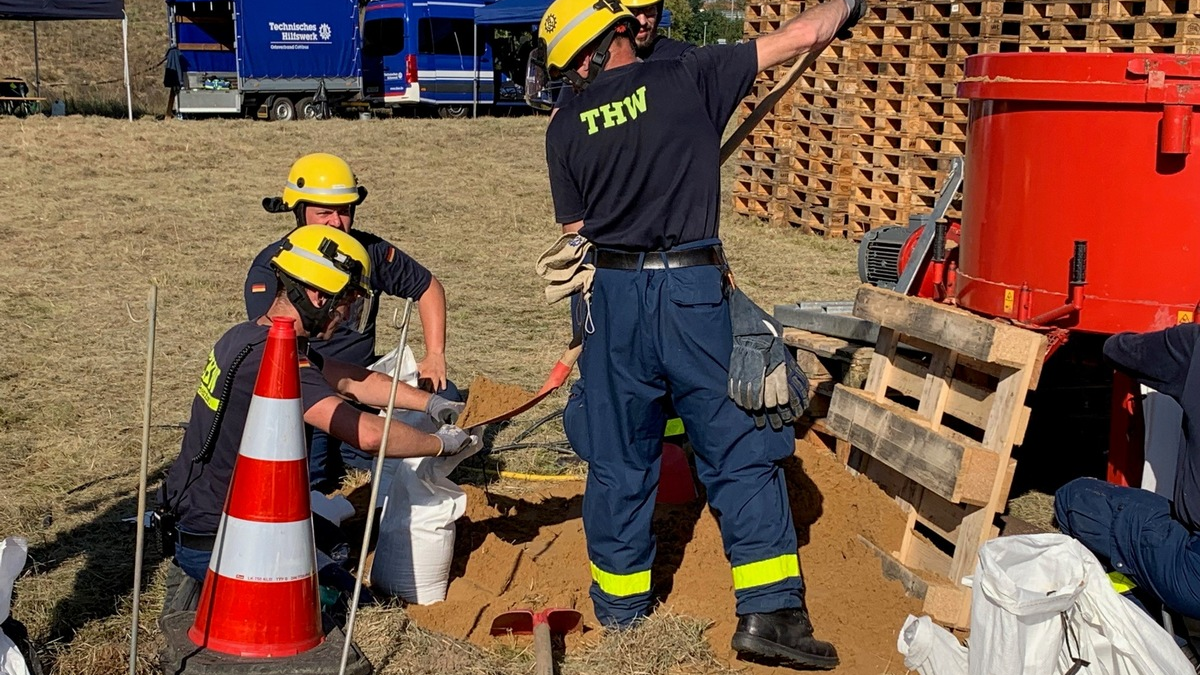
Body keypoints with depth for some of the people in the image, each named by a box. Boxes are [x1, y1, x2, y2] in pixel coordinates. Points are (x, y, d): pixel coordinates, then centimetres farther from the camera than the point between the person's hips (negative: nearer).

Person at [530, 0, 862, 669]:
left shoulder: (567, 126, 7)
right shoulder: (689, 77, -1)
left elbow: (575, 232, 12)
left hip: (612, 294, 3)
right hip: (693, 292, -3)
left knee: (619, 457, 15)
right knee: (742, 452, 4)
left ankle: (618, 600, 27)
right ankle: (769, 611, 1)